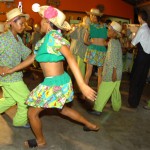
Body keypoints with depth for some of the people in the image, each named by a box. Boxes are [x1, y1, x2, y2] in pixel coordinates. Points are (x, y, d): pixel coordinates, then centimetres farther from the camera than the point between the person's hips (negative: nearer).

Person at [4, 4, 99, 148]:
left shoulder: (53, 36, -18)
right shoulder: (46, 39, 10)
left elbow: (70, 58, -28)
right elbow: (32, 58, 17)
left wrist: (82, 85, -36)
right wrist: (10, 70, 21)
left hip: (54, 84, -9)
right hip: (59, 81, 9)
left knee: (32, 113, 9)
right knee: (62, 109, 30)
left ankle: (40, 141, 32)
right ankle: (90, 125, 40)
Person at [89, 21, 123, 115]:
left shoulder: (113, 42, -16)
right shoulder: (117, 41, 12)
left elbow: (114, 58, -21)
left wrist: (114, 72, -22)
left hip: (112, 70, -9)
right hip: (117, 71, 9)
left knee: (103, 90, -4)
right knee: (115, 89, 18)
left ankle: (97, 109, 0)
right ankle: (116, 107, 31)